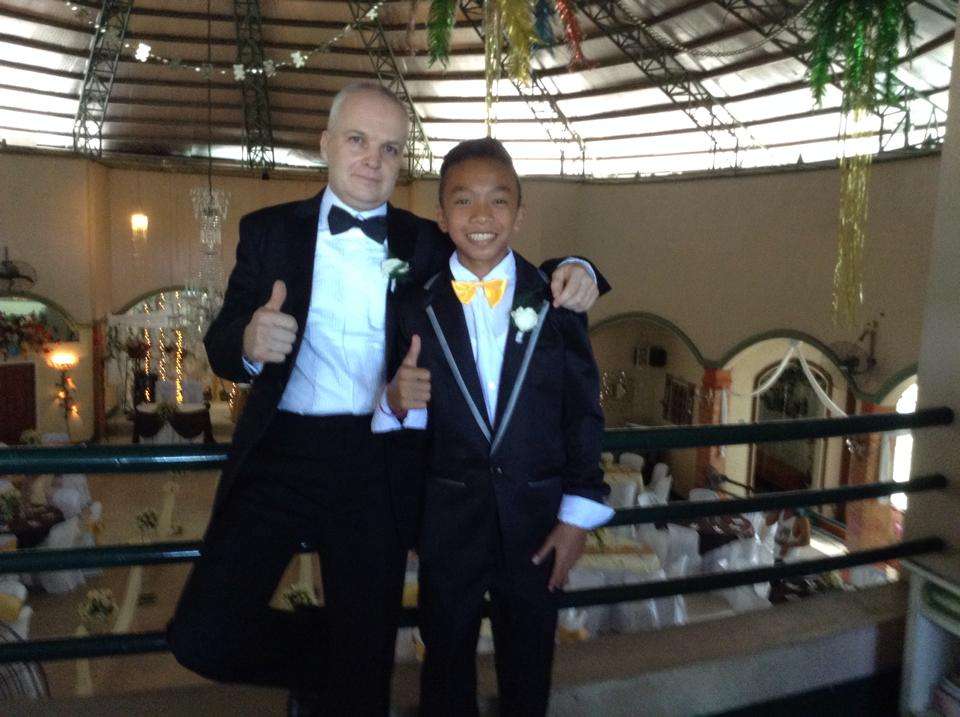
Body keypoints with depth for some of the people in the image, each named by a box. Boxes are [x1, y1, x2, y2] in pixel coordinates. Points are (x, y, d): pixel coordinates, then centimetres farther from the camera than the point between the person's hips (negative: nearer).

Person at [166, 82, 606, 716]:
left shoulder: (426, 245, 8)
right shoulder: (270, 230, 6)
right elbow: (220, 348, 2)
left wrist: (572, 274, -9)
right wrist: (248, 343, -23)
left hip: (379, 468, 0)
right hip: (281, 453, 0)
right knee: (204, 638, -7)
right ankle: (317, 657, 22)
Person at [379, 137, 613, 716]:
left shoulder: (556, 299, -4)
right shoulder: (417, 307, -4)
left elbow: (584, 410, -3)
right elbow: (409, 419, 0)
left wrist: (579, 515, -4)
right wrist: (397, 403, -23)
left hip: (538, 518, 0)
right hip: (449, 517, 0)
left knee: (530, 662, 20)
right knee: (447, 658, 19)